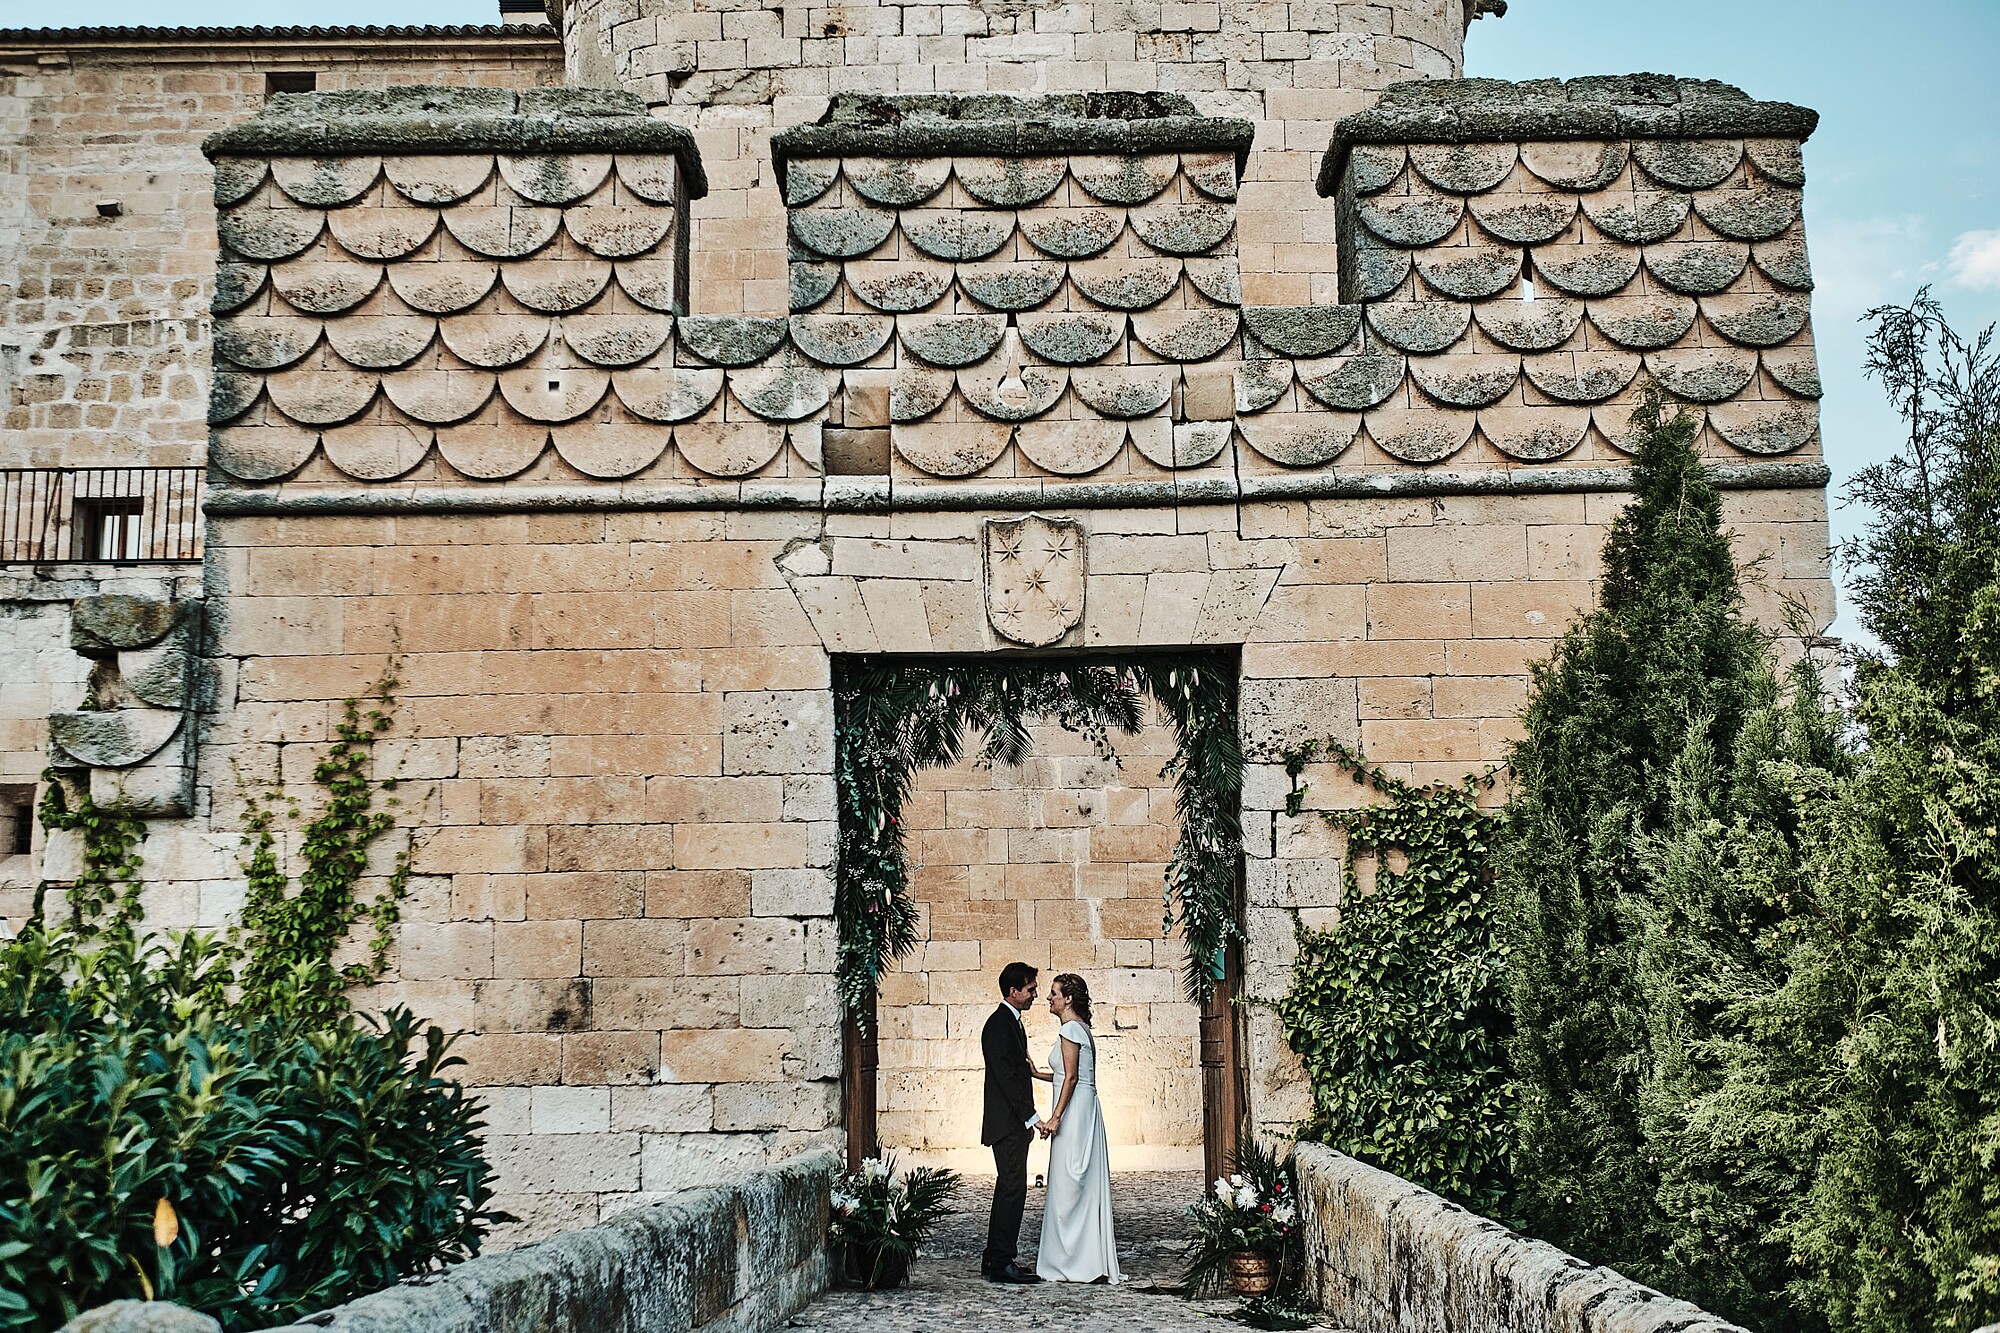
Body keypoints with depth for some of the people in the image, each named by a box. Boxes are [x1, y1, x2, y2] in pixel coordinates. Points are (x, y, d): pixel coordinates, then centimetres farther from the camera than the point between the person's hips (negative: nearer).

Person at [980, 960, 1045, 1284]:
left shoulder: (1013, 1022, 17)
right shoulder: (999, 1024, -15)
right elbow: (1005, 1075, -20)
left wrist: (1028, 1101, 18)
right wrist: (1031, 1116, -20)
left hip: (1015, 1124, 11)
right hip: (1007, 1123, -11)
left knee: (1008, 1189, 13)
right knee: (1013, 1188, -10)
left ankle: (993, 1259, 19)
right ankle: (1002, 1264, -8)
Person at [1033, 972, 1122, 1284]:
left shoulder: (1070, 1029, -12)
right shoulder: (1081, 1027, 16)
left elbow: (1071, 1077, -17)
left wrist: (1055, 1117, -18)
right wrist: (1037, 1074, 19)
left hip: (1074, 1111, -10)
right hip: (1084, 1110, 10)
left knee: (1069, 1185, -4)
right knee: (1085, 1185, 10)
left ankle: (1073, 1261, 0)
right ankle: (1091, 1259, 13)